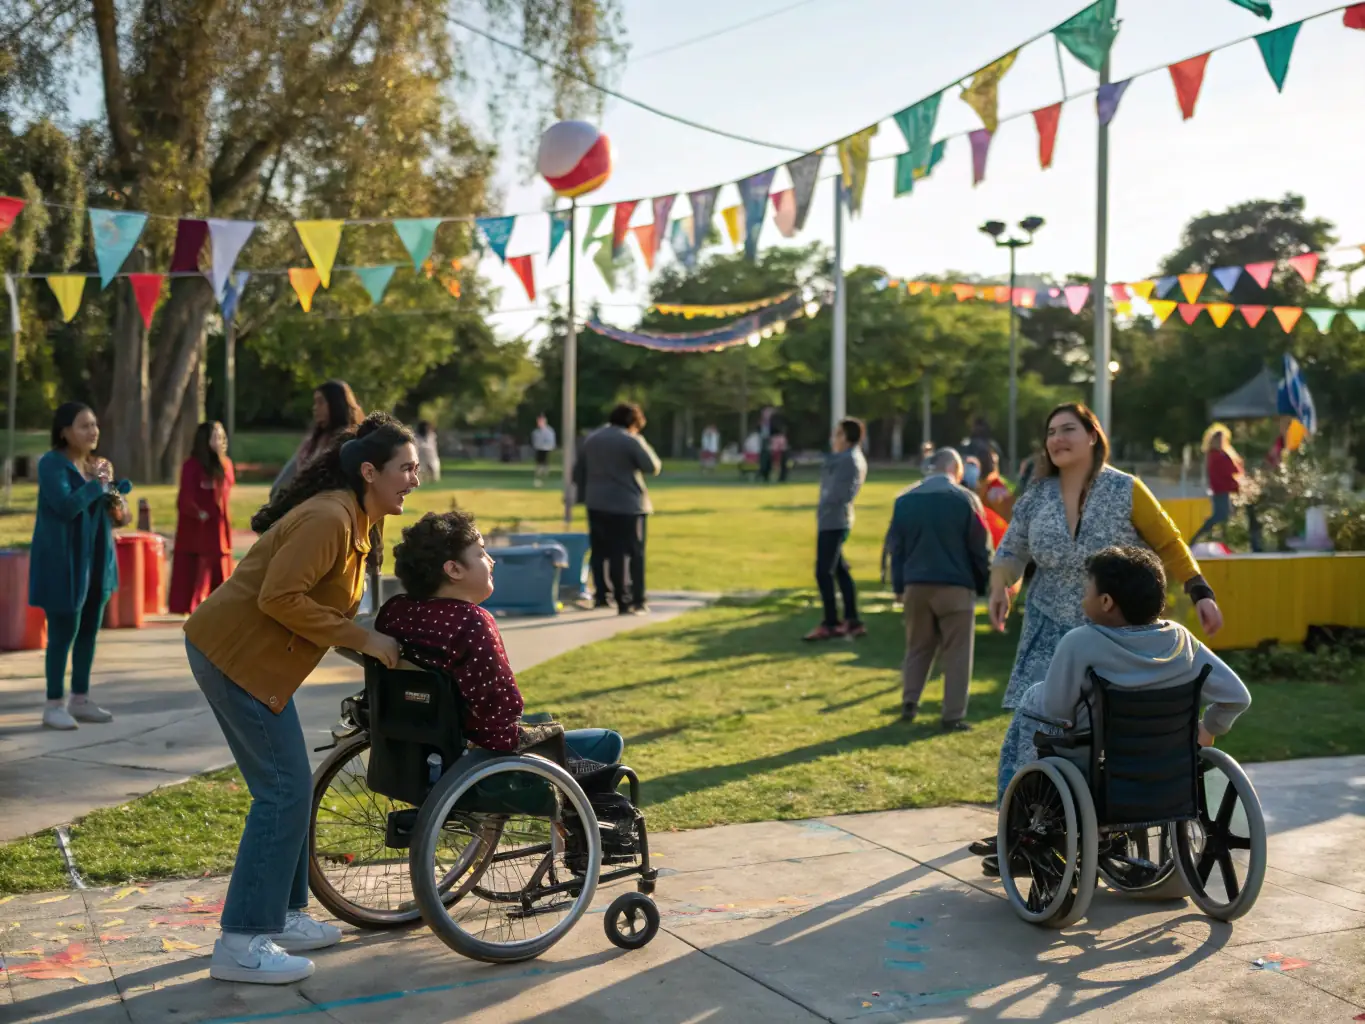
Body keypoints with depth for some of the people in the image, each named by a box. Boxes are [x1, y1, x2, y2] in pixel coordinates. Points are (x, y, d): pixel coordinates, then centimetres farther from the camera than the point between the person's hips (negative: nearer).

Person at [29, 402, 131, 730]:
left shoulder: (96, 462, 9)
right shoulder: (52, 464, -14)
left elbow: (106, 505, 19)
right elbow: (66, 505, -28)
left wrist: (119, 511, -2)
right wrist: (99, 483, -18)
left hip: (95, 559, 7)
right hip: (64, 560, -7)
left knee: (89, 630, 11)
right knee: (64, 632, -4)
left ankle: (80, 699, 21)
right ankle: (54, 705, 5)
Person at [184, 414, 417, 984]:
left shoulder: (358, 520, 11)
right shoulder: (328, 520, -21)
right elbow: (280, 598, -26)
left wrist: (376, 647, 5)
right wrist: (362, 640, -21)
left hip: (237, 653, 10)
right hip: (234, 655, -10)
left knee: (288, 787, 14)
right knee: (284, 791, -9)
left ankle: (278, 916, 24)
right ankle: (241, 944, -4)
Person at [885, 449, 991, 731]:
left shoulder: (905, 500, 5)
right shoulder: (965, 499, -7)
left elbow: (896, 547, 8)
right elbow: (981, 549, -3)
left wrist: (899, 585, 13)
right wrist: (984, 584, 8)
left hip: (916, 584, 4)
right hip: (955, 585, -4)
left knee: (917, 647, 17)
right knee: (957, 653, 3)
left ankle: (909, 702, 9)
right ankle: (953, 716, 1)